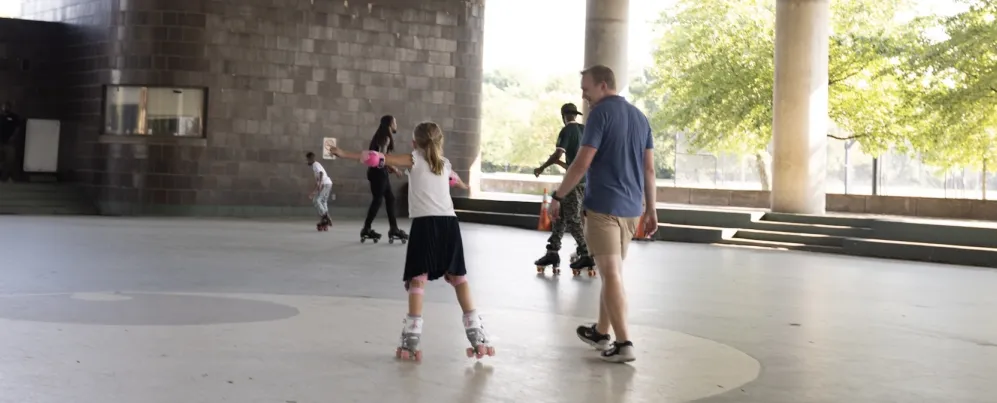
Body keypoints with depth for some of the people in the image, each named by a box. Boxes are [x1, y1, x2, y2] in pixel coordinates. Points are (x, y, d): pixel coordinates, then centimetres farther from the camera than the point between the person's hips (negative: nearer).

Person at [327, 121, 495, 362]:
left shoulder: (415, 160, 10)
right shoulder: (445, 164, 23)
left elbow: (378, 159, 5)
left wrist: (345, 154, 13)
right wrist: (464, 185, 70)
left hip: (426, 223, -4)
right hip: (449, 222, 4)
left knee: (418, 279, -3)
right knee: (459, 278, 13)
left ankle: (411, 340, -9)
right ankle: (478, 338, 12)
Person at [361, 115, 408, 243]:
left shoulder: (383, 137, 18)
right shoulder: (386, 138, -12)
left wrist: (389, 168, 10)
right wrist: (394, 168, -14)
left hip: (380, 171, 10)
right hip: (379, 172, -10)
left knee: (390, 198, 11)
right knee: (377, 200, -7)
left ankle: (394, 229, 13)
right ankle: (366, 229, -3)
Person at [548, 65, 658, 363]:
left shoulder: (601, 113, -9)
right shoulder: (640, 117, 13)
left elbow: (582, 163, -14)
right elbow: (649, 168, 13)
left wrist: (557, 196, -5)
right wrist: (651, 210, 16)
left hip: (603, 206, -7)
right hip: (632, 208, 8)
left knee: (611, 274, -7)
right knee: (612, 271, 18)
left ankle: (624, 343, -10)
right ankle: (601, 332, 30)